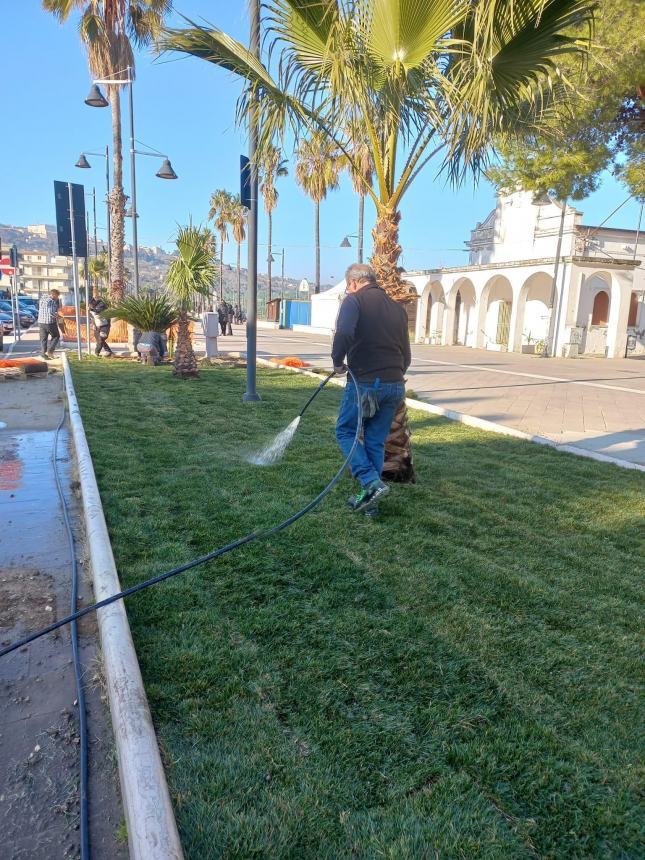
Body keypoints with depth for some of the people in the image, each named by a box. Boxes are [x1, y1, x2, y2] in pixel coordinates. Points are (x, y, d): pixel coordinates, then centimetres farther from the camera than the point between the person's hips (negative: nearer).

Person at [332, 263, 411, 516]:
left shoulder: (354, 300, -4)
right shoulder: (398, 308, 16)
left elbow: (344, 334, -24)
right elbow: (406, 355, 18)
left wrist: (338, 362, -8)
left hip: (364, 383, -6)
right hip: (395, 385, 6)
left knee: (345, 431, 11)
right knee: (376, 442, 13)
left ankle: (372, 483, -5)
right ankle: (369, 500, 16)